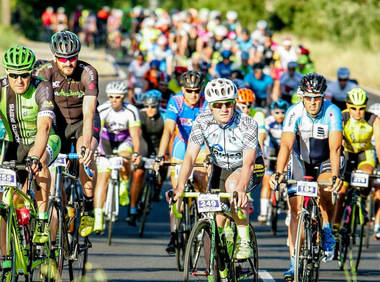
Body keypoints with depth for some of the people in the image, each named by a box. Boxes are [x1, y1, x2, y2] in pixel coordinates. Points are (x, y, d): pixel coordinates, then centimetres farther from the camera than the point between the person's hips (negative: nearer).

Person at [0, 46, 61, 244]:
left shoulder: (41, 89, -26)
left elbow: (44, 126, -39)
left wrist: (35, 157, -55)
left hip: (44, 140, -3)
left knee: (40, 162, -37)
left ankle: (42, 222, -28)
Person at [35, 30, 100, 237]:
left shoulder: (88, 73, -25)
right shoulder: (45, 73, -21)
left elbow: (88, 112, -34)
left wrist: (86, 144, -48)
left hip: (84, 121, -2)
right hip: (59, 122, 2)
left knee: (86, 157, -31)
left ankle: (88, 210, -16)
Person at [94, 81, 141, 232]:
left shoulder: (131, 111, -22)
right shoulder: (102, 110, -22)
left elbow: (135, 134, -26)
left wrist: (136, 153, -40)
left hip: (124, 141, 0)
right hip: (106, 141, 0)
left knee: (125, 157, -34)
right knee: (102, 177, -13)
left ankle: (124, 184, -2)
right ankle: (98, 216, -15)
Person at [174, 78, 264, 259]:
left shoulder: (247, 124, -28)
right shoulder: (202, 122, -20)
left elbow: (248, 163, -36)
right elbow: (190, 157, -24)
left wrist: (241, 190, -53)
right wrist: (180, 187, -39)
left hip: (251, 168, -4)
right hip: (220, 168, 4)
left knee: (233, 185, -36)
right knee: (217, 220, -4)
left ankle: (244, 240, -24)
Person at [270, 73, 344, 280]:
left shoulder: (332, 112, -26)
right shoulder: (294, 112, -24)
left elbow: (335, 148, -34)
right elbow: (286, 145, -32)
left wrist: (335, 176, -48)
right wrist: (279, 173, -47)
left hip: (325, 162, -1)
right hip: (301, 160, 1)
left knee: (324, 190, -30)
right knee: (296, 210, -10)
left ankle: (327, 232, -4)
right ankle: (294, 262, -8)